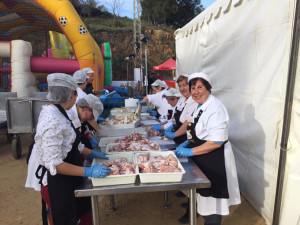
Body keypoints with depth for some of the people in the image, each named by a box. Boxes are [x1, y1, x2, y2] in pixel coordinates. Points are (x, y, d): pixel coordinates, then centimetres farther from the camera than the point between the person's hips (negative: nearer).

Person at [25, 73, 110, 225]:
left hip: (67, 181, 9)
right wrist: (87, 171, -25)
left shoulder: (55, 112, 3)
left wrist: (91, 154, 10)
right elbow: (53, 164, -27)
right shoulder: (52, 120, -28)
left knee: (86, 211, 23)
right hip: (57, 183, -9)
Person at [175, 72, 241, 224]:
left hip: (215, 161, -9)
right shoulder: (200, 106, 8)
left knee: (212, 197, 5)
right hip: (201, 160, 9)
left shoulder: (216, 109, -23)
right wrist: (186, 144, 6)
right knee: (202, 193, 25)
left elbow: (216, 142, -26)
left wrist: (190, 152, -23)